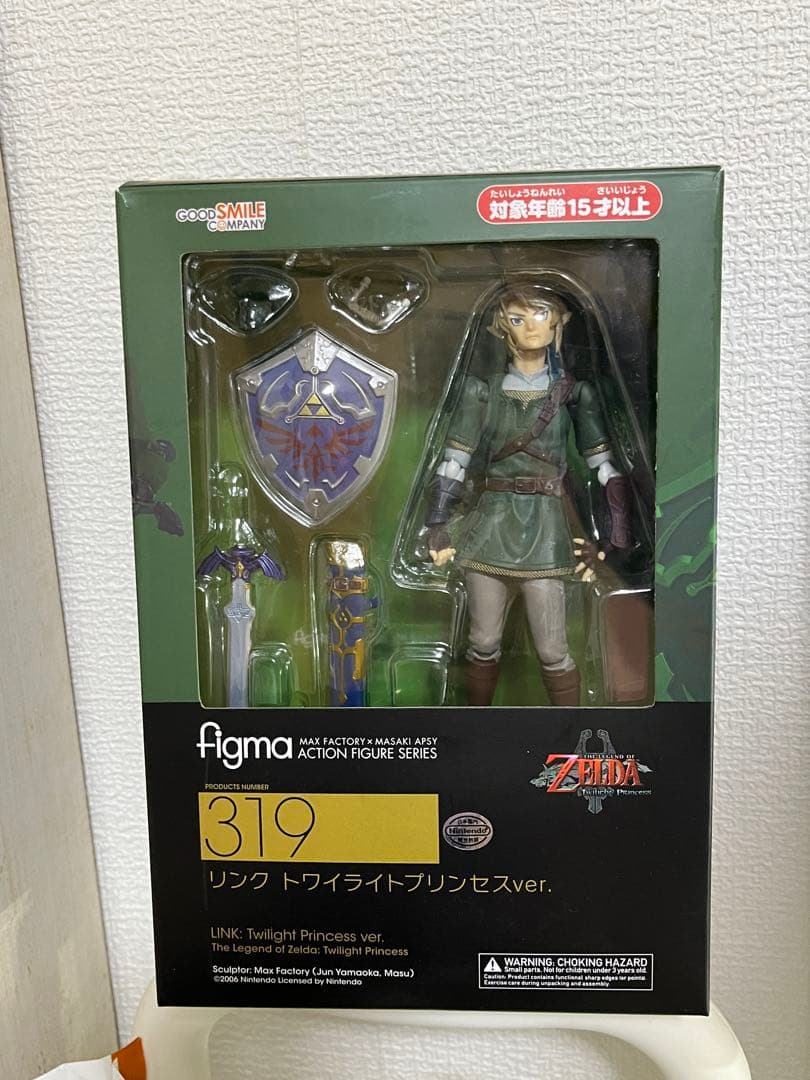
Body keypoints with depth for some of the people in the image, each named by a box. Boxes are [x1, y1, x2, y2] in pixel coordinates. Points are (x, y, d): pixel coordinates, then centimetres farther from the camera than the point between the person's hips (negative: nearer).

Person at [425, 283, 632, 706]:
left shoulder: (573, 393, 4)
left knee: (552, 653, -1)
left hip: (544, 532, -1)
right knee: (483, 645, 10)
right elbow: (453, 462, 6)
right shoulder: (483, 391, 6)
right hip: (489, 528, 2)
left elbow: (605, 466, 3)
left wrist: (610, 537, -4)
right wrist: (437, 527, 0)